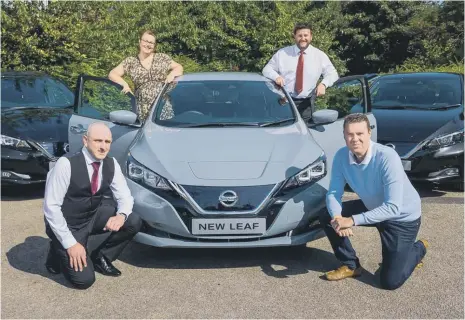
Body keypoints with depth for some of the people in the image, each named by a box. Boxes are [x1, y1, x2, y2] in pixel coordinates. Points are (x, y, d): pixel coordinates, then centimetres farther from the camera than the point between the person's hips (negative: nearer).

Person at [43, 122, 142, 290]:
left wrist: (121, 215, -29)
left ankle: (100, 257, 7)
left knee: (133, 222, -16)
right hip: (67, 224, -5)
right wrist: (70, 243, -23)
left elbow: (124, 196, -5)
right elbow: (50, 206, -23)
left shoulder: (111, 164, -10)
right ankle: (60, 251, 17)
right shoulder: (66, 164, -26)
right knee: (84, 279, -13)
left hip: (94, 216, 5)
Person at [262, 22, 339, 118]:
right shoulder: (282, 53, 8)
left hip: (306, 103, 0)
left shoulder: (320, 55, 7)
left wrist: (323, 84, -11)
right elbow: (267, 69, 10)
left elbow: (332, 74, 10)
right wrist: (276, 76, -13)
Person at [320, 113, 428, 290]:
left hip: (402, 217, -5)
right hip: (373, 207, 5)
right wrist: (336, 218, -33)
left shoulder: (387, 157, -34)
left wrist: (353, 220, -41)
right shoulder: (341, 156, -17)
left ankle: (419, 249, 25)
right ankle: (351, 265, 10)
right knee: (327, 218, -11)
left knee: (390, 281, -5)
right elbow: (333, 193, -12)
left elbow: (392, 208, -37)